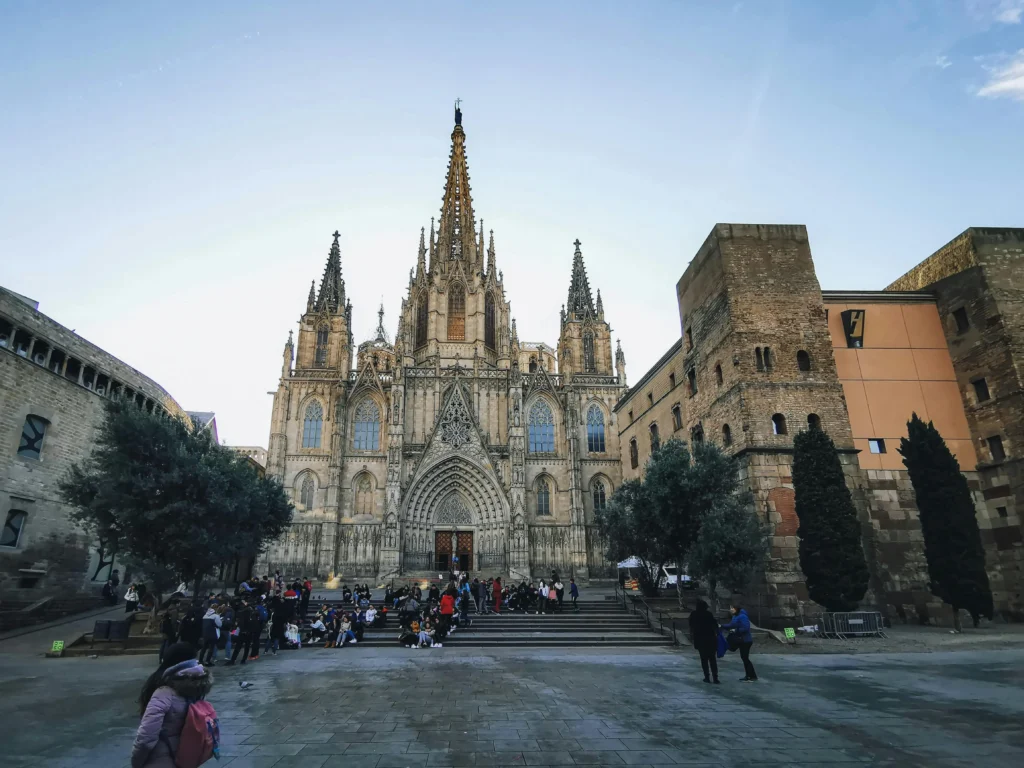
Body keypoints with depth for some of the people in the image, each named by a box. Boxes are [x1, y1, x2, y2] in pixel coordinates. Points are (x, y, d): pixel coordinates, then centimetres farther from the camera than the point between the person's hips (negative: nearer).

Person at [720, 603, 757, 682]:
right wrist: (722, 626, 1)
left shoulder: (742, 616, -21)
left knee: (745, 658, -4)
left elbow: (746, 628, -27)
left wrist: (736, 631, -21)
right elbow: (731, 625, 12)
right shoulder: (735, 617, 10)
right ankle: (748, 675, 22)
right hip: (742, 640, 10)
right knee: (744, 657, 14)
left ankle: (753, 677, 4)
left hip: (746, 640, -10)